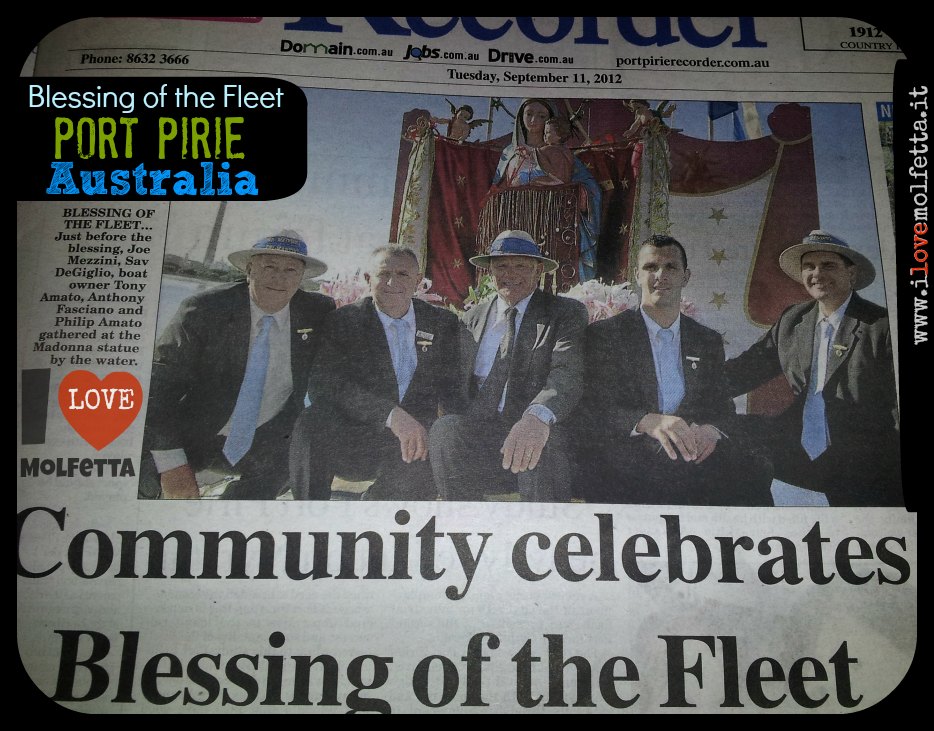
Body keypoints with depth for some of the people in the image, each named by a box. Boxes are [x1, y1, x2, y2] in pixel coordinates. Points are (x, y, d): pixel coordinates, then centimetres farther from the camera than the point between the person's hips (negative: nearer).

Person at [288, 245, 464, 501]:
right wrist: (391, 414, -29)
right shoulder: (343, 321, 0)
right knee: (313, 421, -32)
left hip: (414, 442, 3)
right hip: (350, 443, -2)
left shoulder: (443, 323, 10)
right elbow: (323, 383, -16)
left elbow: (451, 386, 8)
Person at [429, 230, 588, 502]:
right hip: (477, 432, 3)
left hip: (542, 431, -3)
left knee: (542, 450, -36)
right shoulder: (473, 318, 19)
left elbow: (567, 373, -13)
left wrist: (538, 418, -35)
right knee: (446, 428, -29)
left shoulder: (567, 313, 5)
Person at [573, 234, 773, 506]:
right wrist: (648, 422, -25)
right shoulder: (604, 335, 5)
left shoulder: (709, 342, 20)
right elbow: (590, 410, -6)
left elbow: (723, 409, 15)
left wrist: (712, 430, -11)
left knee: (755, 471, -27)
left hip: (693, 461, 3)